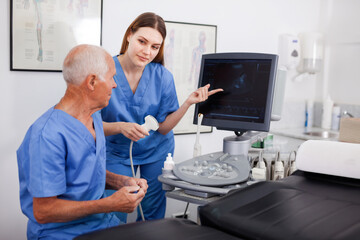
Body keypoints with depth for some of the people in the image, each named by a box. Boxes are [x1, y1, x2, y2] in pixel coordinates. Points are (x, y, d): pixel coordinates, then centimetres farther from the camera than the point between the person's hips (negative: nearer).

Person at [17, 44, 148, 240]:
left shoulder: (94, 117, 7)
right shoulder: (48, 135, -22)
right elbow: (43, 211, -20)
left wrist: (122, 182, -1)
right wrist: (110, 204, -21)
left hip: (102, 222, 8)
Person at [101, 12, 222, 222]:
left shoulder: (163, 76, -11)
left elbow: (163, 128, -10)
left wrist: (188, 103, -23)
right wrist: (120, 127, -34)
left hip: (156, 151, 2)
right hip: (117, 152, -2)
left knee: (153, 216, 13)